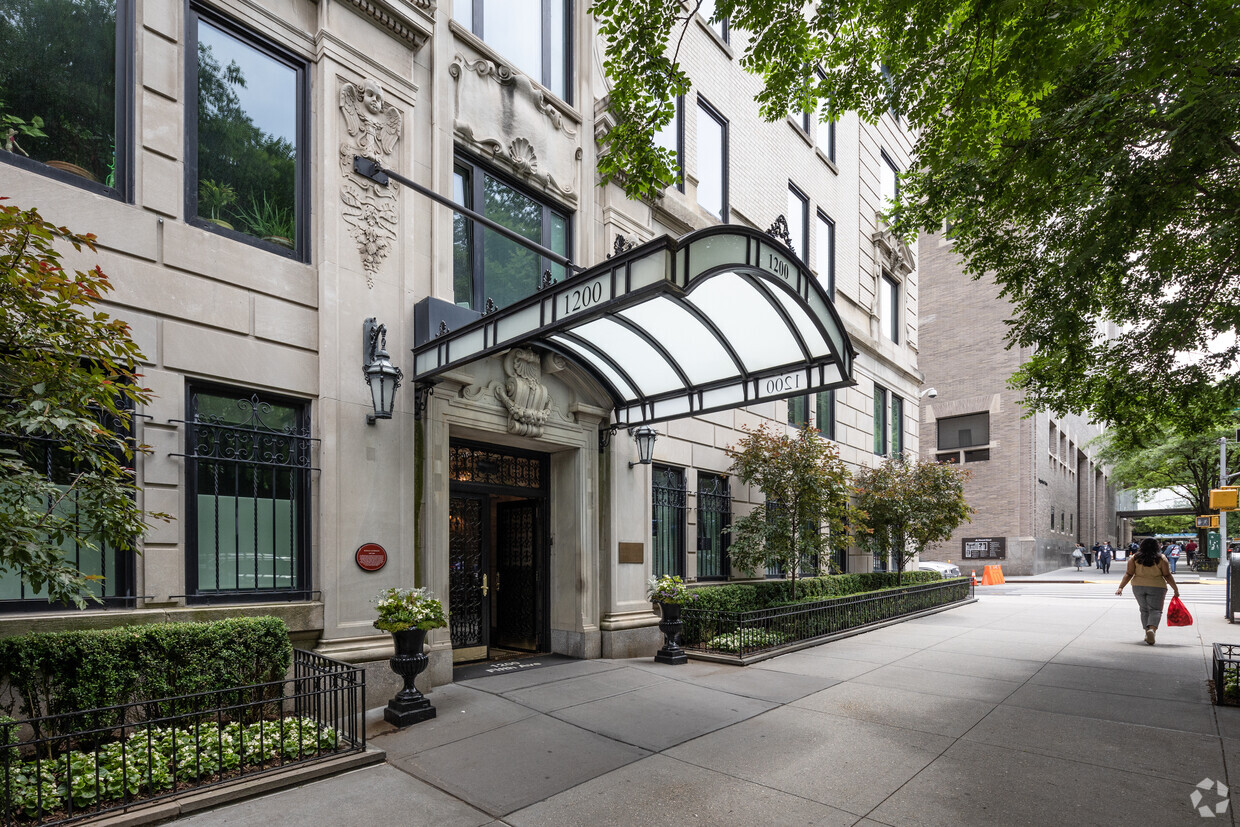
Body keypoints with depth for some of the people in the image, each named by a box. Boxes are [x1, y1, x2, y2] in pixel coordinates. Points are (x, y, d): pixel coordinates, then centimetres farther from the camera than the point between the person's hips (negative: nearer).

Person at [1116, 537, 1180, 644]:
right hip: (1157, 587, -2)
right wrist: (1175, 589, 7)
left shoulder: (1134, 558, 1)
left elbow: (1128, 574, -3)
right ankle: (1152, 629, -24)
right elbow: (1167, 575, -3)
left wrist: (1121, 587, -3)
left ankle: (1147, 634, 15)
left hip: (1138, 586, 2)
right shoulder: (1161, 558, -2)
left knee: (1144, 610, 15)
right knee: (1155, 610, -1)